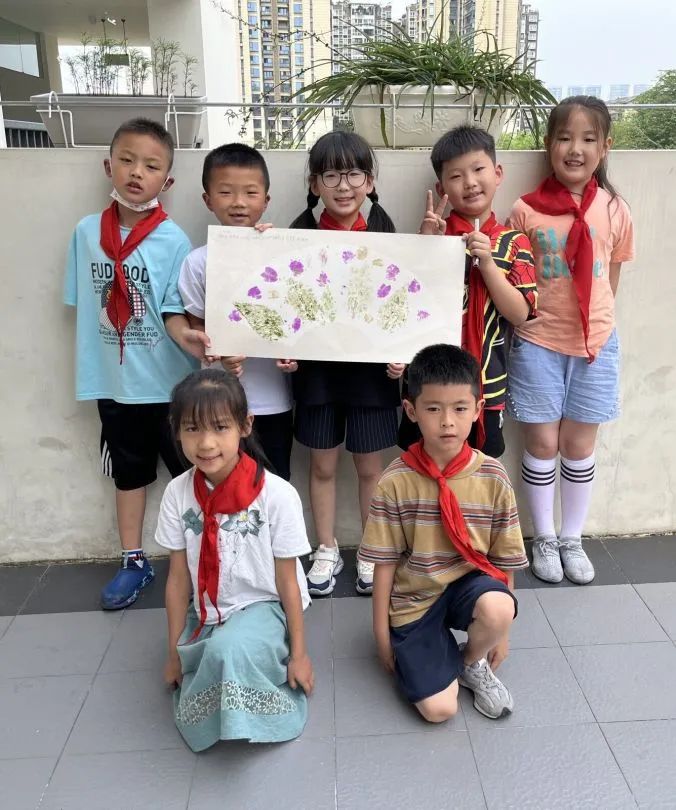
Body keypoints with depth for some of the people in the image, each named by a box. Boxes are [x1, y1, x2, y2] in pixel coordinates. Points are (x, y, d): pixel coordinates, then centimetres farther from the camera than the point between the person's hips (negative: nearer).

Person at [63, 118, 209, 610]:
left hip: (169, 379, -3)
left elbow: (173, 310, -11)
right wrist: (89, 366, 7)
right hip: (113, 379, 4)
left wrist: (186, 336, -33)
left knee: (190, 468, 9)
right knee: (128, 471, 17)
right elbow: (83, 302, 7)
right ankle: (134, 563, 33)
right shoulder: (88, 232, -1)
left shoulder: (173, 241, -11)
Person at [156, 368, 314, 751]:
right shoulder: (178, 494, -9)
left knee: (228, 649, -35)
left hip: (261, 608, -4)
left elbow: (287, 581, -10)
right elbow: (178, 578, 0)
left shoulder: (277, 495, -20)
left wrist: (298, 652, -3)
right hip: (205, 615, 4)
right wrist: (174, 651, 7)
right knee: (195, 720, -9)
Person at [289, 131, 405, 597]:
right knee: (323, 464, 12)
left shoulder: (384, 234, -2)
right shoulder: (301, 233, -2)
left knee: (369, 465, 11)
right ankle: (327, 551, 31)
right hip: (318, 366, 1)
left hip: (372, 366, 0)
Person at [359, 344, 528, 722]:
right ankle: (440, 648, 20)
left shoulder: (493, 478, -11)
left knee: (498, 609, -33)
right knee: (438, 709, -13)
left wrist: (502, 631, 3)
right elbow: (385, 562, -7)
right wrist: (382, 633, -2)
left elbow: (504, 558, -1)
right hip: (414, 598, -1)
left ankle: (473, 663, 2)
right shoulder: (396, 481, -15)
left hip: (469, 582, 2)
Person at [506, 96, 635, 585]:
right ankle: (544, 539, 24)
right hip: (538, 343, -2)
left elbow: (610, 282, 8)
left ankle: (572, 539, 28)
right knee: (542, 443, 5)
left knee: (580, 444, 11)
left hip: (595, 343, 2)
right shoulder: (526, 211, -6)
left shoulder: (615, 211, 0)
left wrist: (595, 325, 6)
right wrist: (523, 315, -11)